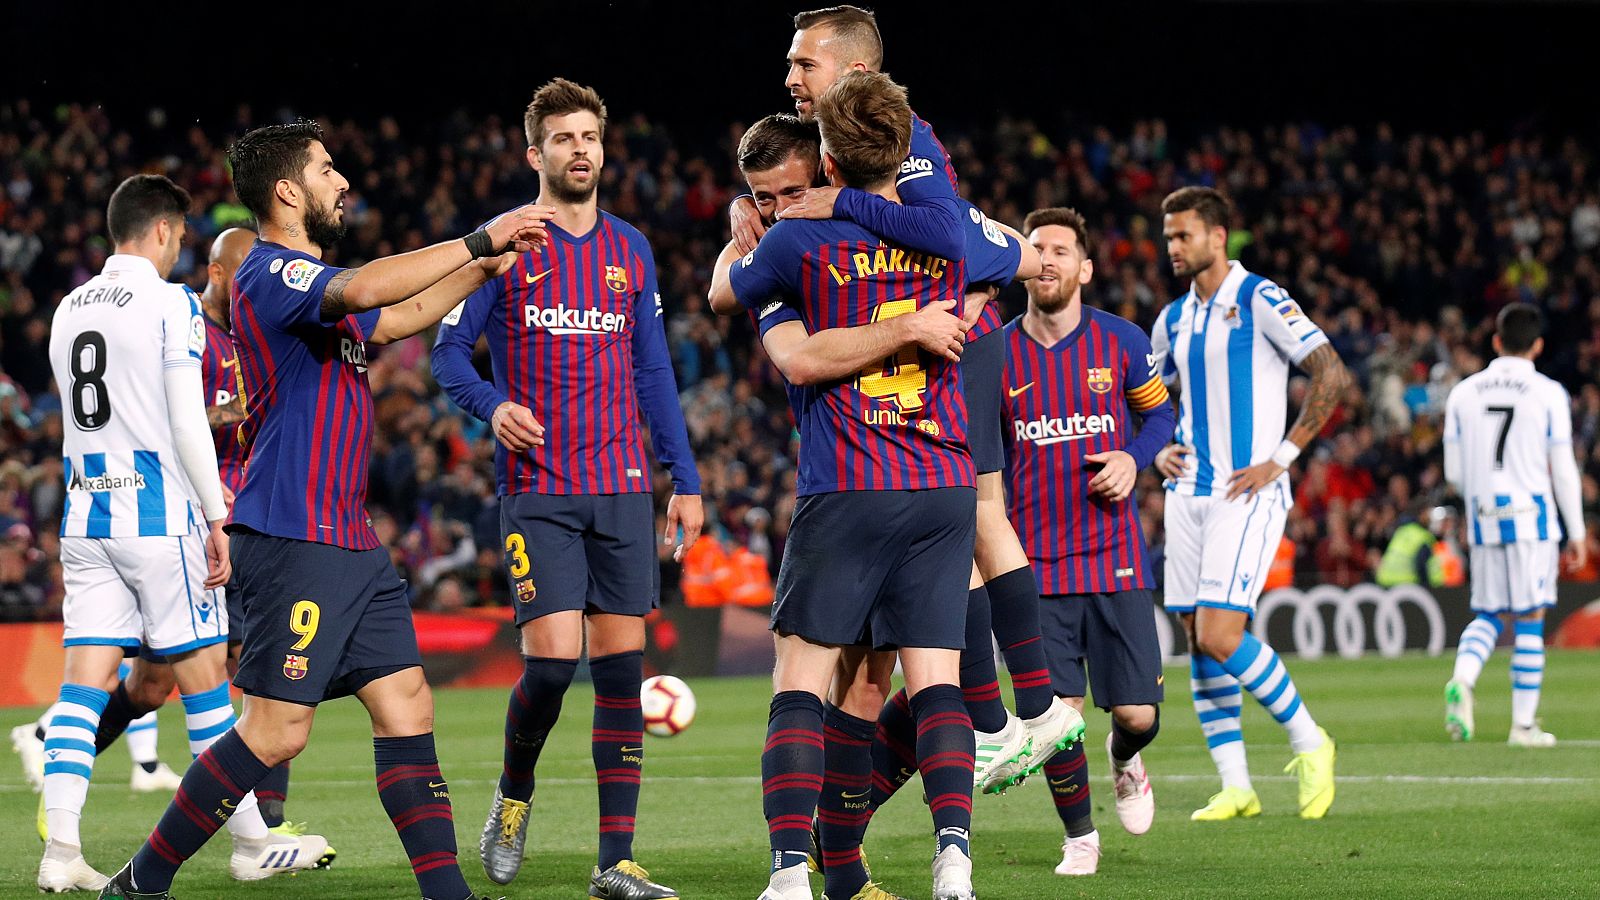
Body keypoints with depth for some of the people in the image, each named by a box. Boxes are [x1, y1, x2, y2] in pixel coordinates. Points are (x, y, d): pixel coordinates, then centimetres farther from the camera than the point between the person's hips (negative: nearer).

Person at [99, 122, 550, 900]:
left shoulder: (302, 278, 19)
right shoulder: (270, 273, -12)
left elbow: (399, 317, 36)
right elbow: (364, 290, -31)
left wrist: (482, 269, 25)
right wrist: (481, 238, -26)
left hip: (348, 542, 10)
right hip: (293, 537, -10)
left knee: (407, 707, 3)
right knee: (276, 731, -9)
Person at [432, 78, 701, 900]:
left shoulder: (630, 251, 13)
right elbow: (448, 349, 2)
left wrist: (685, 479, 13)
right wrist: (492, 405, -19)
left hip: (623, 490, 4)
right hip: (537, 492, -4)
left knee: (622, 669, -1)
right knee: (552, 658, -14)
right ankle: (514, 793, 17)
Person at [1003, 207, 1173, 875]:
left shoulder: (1121, 342, 1)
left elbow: (1159, 416, 13)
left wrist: (1134, 458, -7)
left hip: (1115, 555, 0)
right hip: (1036, 565, 0)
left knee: (1137, 713, -3)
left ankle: (1124, 759, 35)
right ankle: (1079, 837, 18)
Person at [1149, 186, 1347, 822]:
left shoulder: (1260, 302, -7)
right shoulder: (1174, 319, 14)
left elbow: (1331, 374, -13)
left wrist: (1282, 457, -14)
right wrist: (1158, 450, 8)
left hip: (1248, 492, -7)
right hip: (1189, 494, 7)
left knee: (1219, 637, -16)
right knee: (1198, 641, 2)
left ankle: (1308, 742, 3)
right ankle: (1235, 787, 8)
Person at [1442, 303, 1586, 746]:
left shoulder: (1463, 393, 7)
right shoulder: (1548, 394, -3)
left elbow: (1454, 474, 8)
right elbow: (1563, 471, -3)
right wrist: (1576, 533, 5)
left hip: (1482, 517, 3)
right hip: (1532, 517, -3)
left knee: (1489, 614, 14)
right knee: (1530, 618, 3)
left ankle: (1462, 679, -14)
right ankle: (1524, 724, 3)